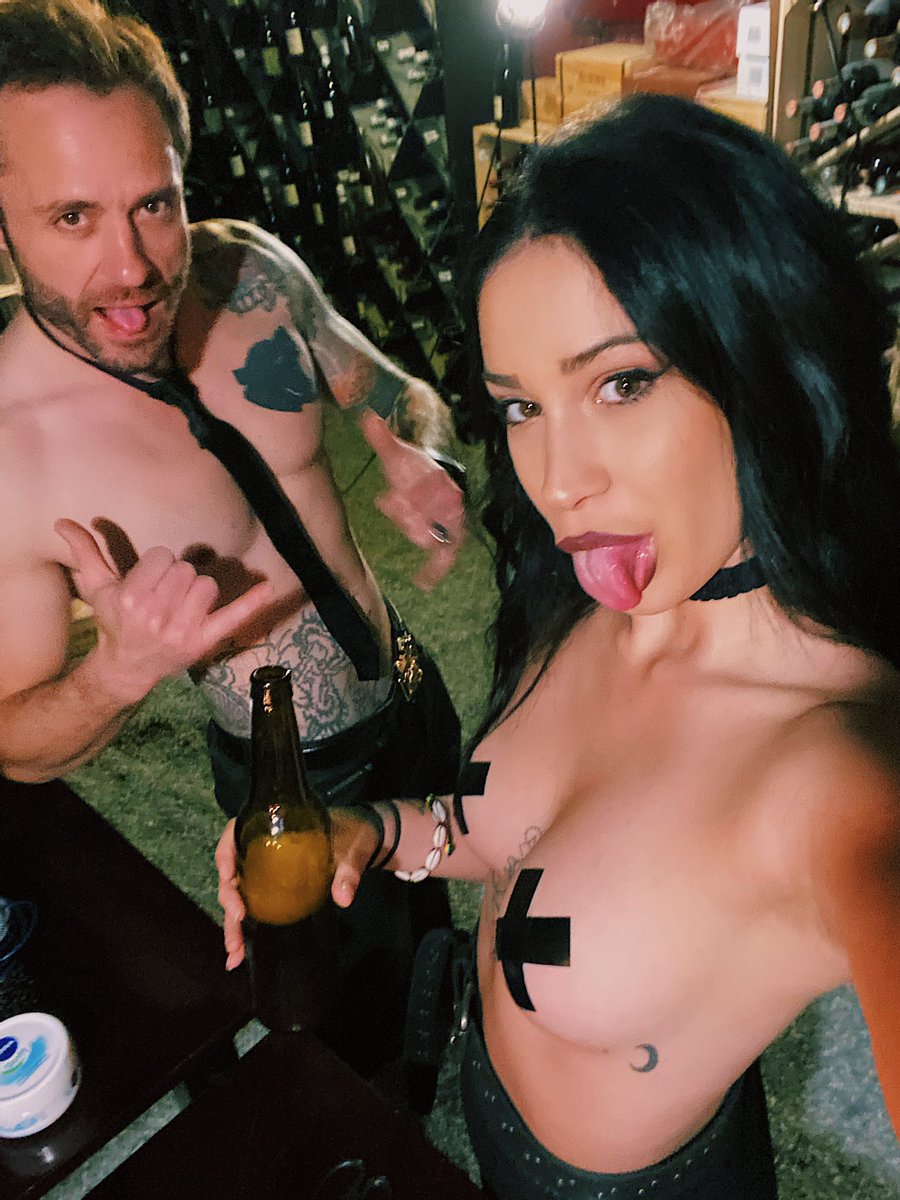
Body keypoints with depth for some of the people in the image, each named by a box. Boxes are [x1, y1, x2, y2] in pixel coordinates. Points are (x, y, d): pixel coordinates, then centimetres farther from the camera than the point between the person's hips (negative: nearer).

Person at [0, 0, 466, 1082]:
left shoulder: (254, 272, -17)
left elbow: (393, 393, 2)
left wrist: (418, 457, -22)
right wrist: (122, 669, -38)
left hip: (409, 687, 5)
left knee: (434, 902, 34)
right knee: (357, 1006, 22)